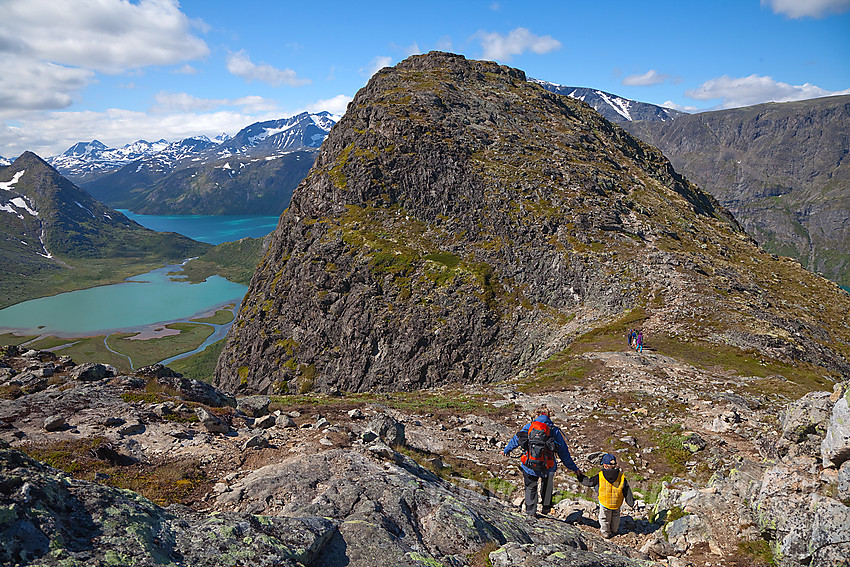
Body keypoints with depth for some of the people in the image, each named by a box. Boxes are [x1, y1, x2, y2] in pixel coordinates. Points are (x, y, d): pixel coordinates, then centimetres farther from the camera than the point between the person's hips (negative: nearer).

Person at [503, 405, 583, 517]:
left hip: (528, 465, 1)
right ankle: (546, 507, 35)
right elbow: (564, 453, 5)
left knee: (531, 487, 24)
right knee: (547, 486, 30)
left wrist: (506, 451, 34)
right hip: (547, 467, -1)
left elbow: (515, 440, 16)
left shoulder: (529, 426, 4)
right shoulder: (554, 431, 2)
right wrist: (575, 469, 13)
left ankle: (531, 511, 29)